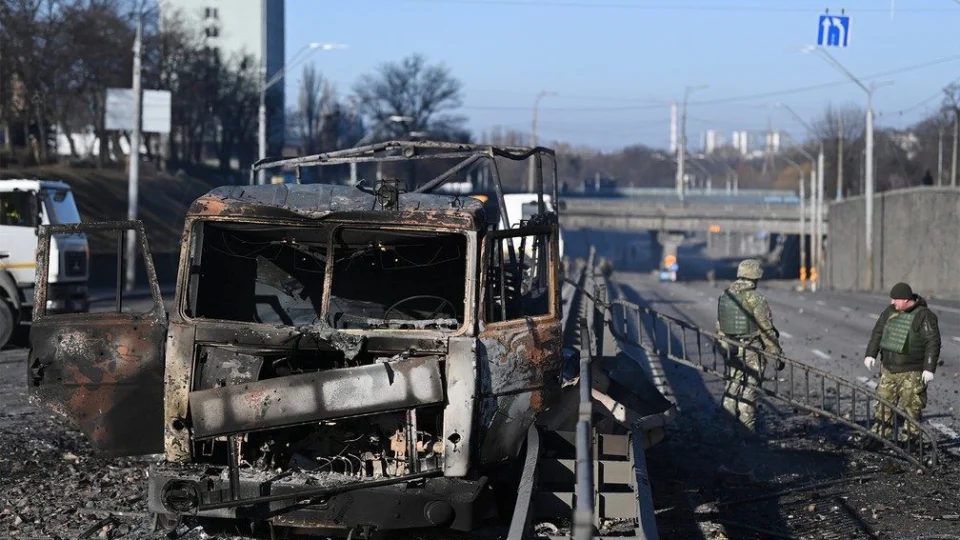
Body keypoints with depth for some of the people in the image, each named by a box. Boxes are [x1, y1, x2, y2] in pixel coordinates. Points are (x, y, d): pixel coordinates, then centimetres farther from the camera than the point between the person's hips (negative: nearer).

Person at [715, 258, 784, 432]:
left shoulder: (725, 296, 4)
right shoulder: (756, 300, -16)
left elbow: (720, 327, 12)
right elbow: (767, 331, -14)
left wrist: (724, 347, 24)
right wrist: (777, 354, -8)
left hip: (731, 350, 6)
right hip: (752, 352, -5)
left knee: (733, 386, 16)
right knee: (749, 390, 1)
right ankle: (747, 429, 5)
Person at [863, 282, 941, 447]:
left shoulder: (924, 316, -14)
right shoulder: (890, 311, 6)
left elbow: (933, 343, -15)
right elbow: (878, 332, 15)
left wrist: (929, 368, -18)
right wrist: (871, 354, 7)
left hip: (911, 373, -6)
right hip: (888, 369, 7)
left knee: (911, 407, -3)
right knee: (884, 403, 10)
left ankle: (908, 439, 6)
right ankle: (880, 435, 19)